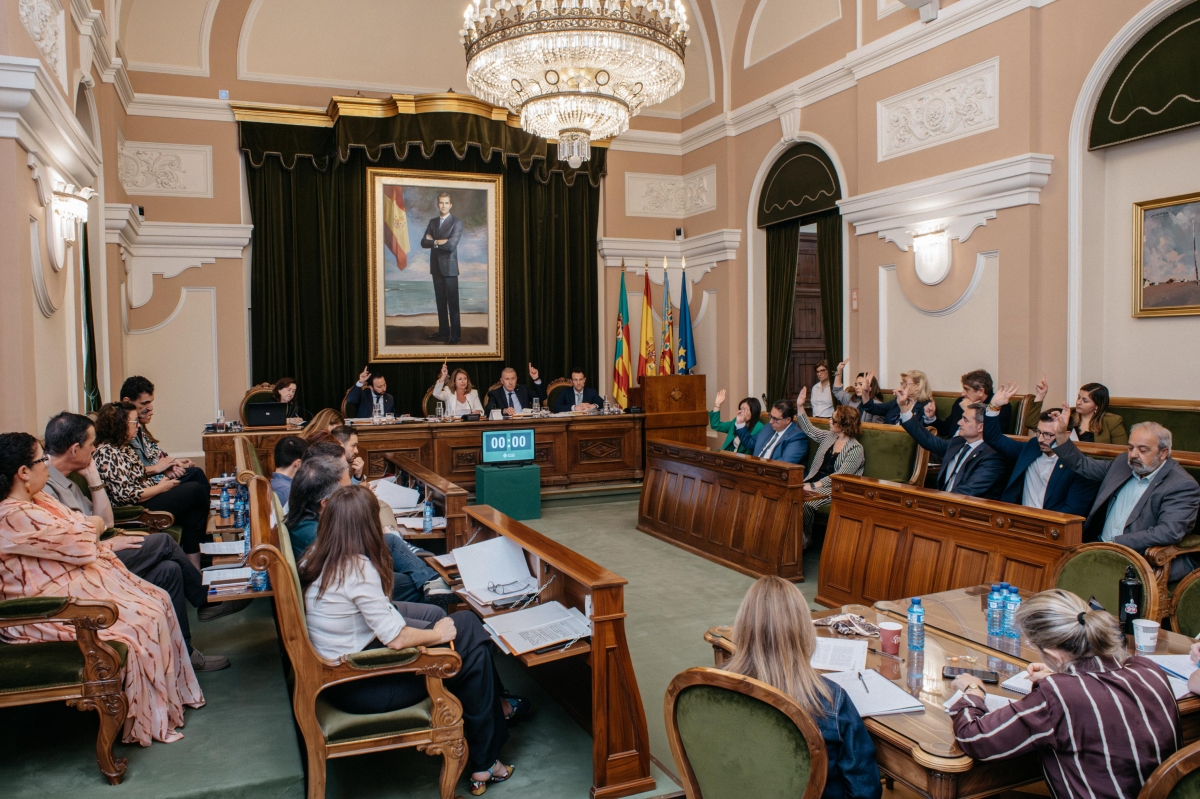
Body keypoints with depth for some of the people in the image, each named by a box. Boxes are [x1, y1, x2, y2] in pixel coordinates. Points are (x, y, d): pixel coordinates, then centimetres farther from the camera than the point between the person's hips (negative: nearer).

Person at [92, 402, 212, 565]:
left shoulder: (123, 446, 8)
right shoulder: (108, 453, -22)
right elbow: (126, 495, -25)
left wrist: (155, 469, 9)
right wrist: (160, 487, -14)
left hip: (149, 495, 10)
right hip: (138, 510, -10)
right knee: (196, 489, -11)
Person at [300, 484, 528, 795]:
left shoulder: (316, 557, -1)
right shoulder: (358, 568, -27)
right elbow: (396, 639, -24)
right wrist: (437, 634, -9)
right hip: (356, 685, -9)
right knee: (471, 645, -2)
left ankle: (495, 704, 26)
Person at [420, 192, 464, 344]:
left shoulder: (457, 223, -7)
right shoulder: (432, 222, 12)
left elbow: (451, 245, -19)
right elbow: (424, 242, 4)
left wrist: (434, 241, -6)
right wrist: (440, 242, -12)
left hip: (449, 267, -6)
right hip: (436, 267, 6)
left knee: (452, 303, -3)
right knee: (440, 302, 11)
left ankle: (455, 335, 0)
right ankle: (443, 331, 19)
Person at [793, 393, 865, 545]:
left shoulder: (856, 449, -9)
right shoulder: (829, 437, 13)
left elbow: (841, 475, -14)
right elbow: (810, 430, 28)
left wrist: (814, 485, -20)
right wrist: (800, 407, 21)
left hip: (833, 488, -7)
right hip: (815, 482, 7)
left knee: (805, 502, -33)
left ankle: (804, 539, -14)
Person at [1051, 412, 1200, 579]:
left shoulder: (1183, 486, -7)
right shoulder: (1123, 464, 13)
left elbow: (1169, 532, -20)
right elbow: (1083, 465, 26)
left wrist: (1117, 544, -23)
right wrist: (1061, 434, 12)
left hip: (1145, 561, -6)